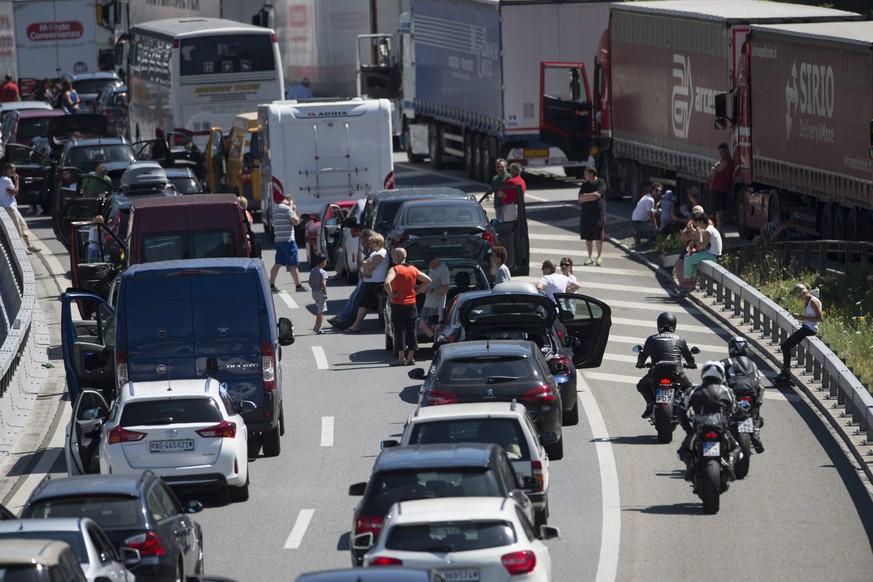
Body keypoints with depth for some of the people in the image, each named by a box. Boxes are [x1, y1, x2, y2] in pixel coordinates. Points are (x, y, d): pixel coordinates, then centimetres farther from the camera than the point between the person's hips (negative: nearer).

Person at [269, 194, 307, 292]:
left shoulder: (276, 208, 16)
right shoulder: (287, 208, -12)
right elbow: (295, 221, -17)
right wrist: (294, 211, -2)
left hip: (278, 239, 8)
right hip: (287, 239, -8)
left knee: (278, 263, 10)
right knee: (293, 264, -1)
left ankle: (271, 285, 4)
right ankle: (298, 285, 3)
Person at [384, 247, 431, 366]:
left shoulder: (395, 269, -12)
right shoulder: (413, 269, 7)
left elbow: (387, 283, -29)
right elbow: (428, 280, 15)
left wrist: (391, 294, -14)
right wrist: (417, 292, 12)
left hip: (398, 304, -5)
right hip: (411, 304, 5)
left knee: (399, 330, -1)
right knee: (411, 330, 9)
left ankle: (401, 358, -3)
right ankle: (411, 358, 13)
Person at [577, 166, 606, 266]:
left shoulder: (600, 183, -3)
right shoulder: (584, 185, 12)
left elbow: (597, 195, -16)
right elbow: (580, 199, 2)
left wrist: (585, 196, -4)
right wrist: (592, 196, -10)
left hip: (598, 214, -5)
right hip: (586, 214, 5)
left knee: (598, 237, -4)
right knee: (588, 237, 7)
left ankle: (599, 257, 4)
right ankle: (590, 257, 14)